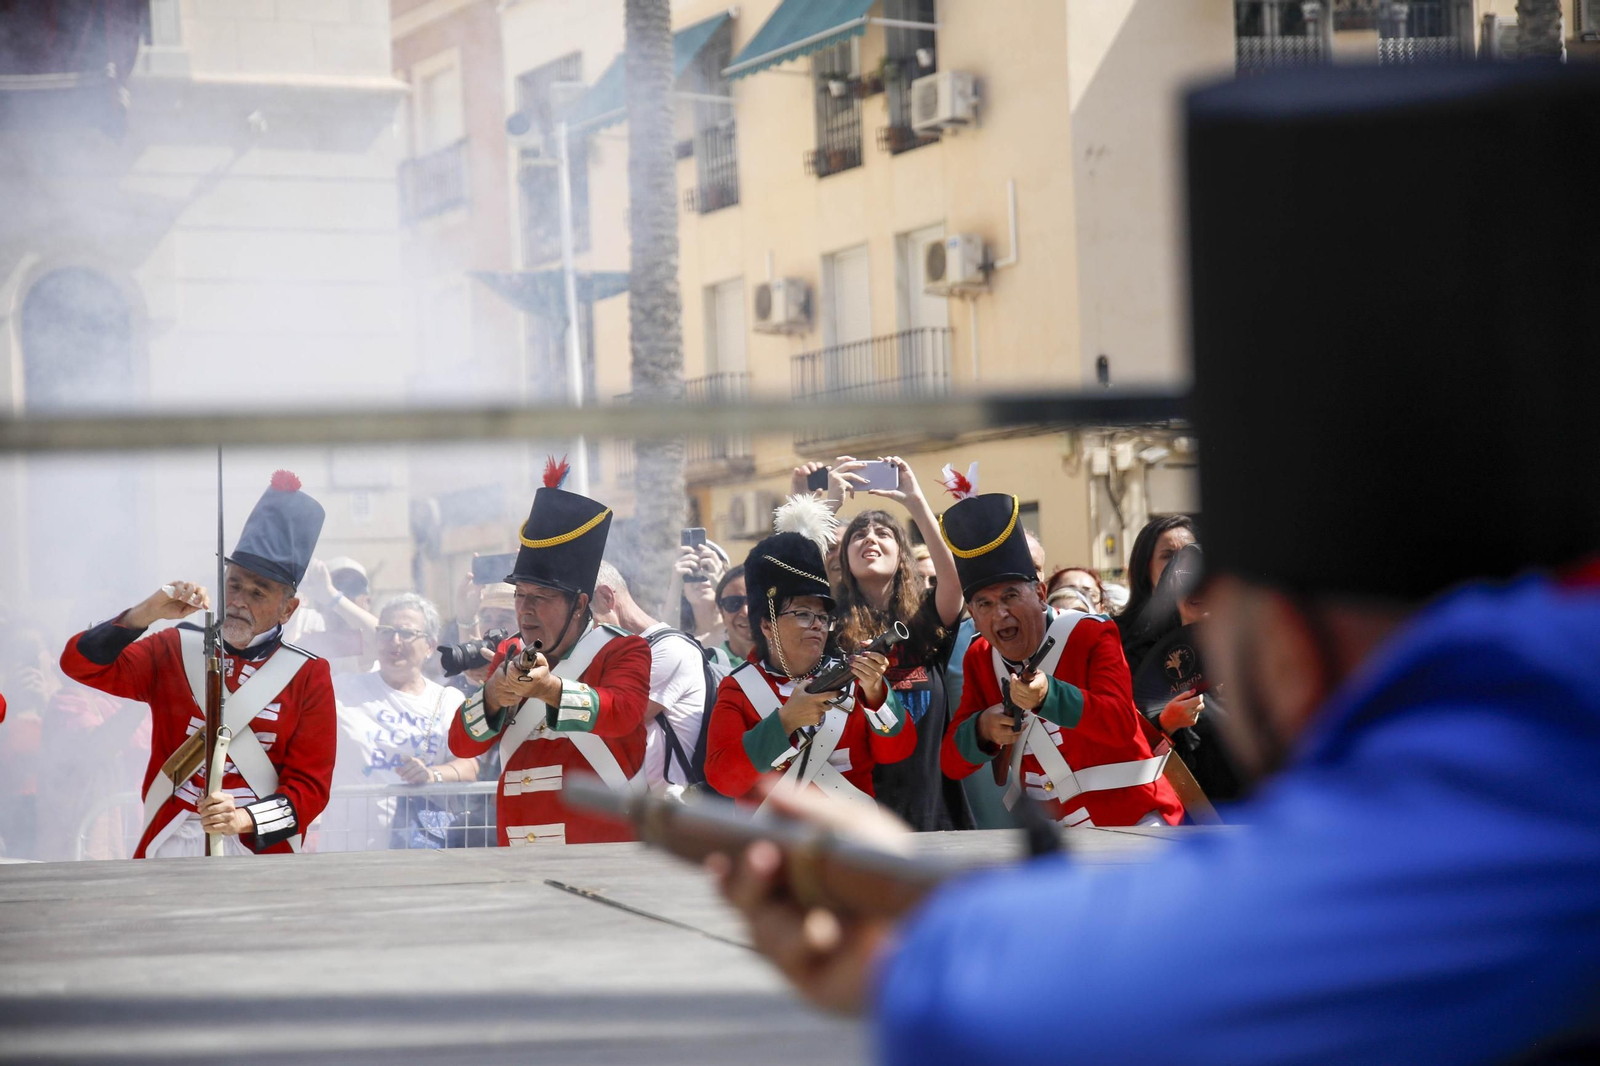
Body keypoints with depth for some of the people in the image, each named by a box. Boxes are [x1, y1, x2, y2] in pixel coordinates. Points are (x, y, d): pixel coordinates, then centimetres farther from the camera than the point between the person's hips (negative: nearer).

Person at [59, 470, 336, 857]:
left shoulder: (309, 676, 5)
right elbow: (81, 663, 2)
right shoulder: (173, 651, 10)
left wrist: (246, 819, -16)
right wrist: (146, 614, -11)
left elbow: (310, 785, 1)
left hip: (261, 858, -1)